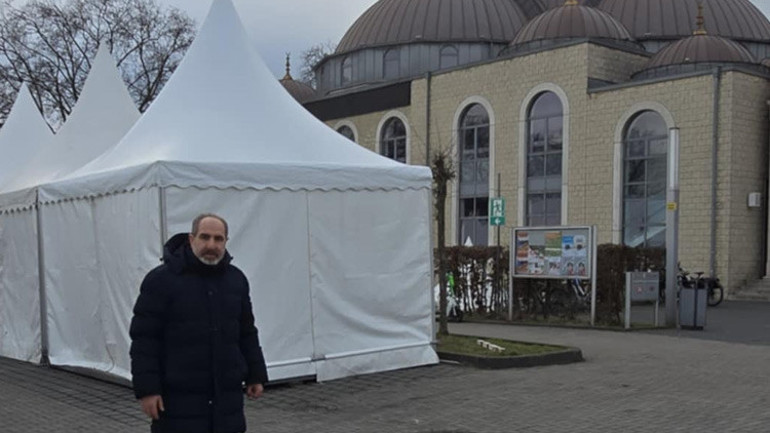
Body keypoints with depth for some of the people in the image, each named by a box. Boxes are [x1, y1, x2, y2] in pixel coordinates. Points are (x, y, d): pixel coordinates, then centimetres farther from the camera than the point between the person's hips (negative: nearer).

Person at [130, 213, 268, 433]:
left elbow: (247, 333, 15)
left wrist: (255, 375, 12)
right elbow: (144, 338, -10)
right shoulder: (161, 280, -9)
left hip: (226, 395, 5)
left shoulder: (236, 280, 7)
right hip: (180, 396, -5)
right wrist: (147, 389, -14)